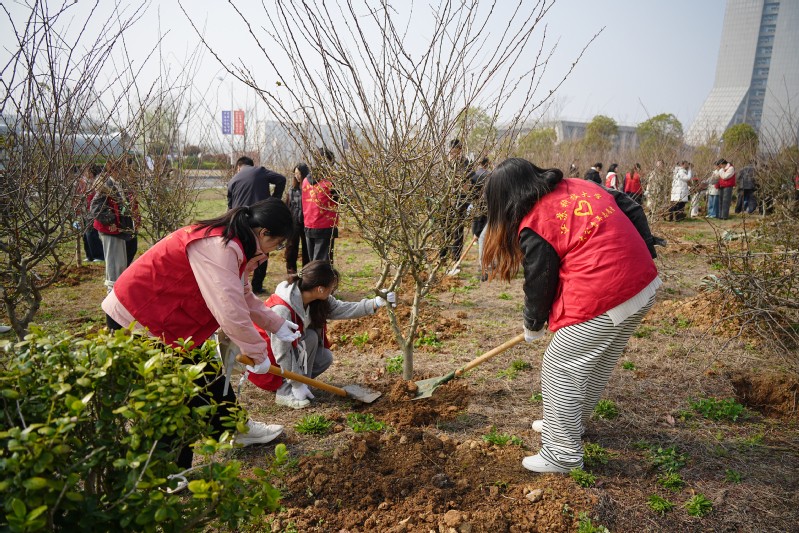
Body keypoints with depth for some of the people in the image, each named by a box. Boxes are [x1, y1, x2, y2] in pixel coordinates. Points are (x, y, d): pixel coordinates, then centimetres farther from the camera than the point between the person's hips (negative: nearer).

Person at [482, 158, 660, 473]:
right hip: (644, 286, 9)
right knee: (599, 365, 23)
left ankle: (562, 455, 16)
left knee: (560, 371, 6)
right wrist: (646, 257, 19)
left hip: (601, 302, -9)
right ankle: (569, 423, 43)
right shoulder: (580, 186, 12)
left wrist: (533, 327, 15)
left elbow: (539, 285, -2)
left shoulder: (533, 226, -10)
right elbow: (633, 210, 16)